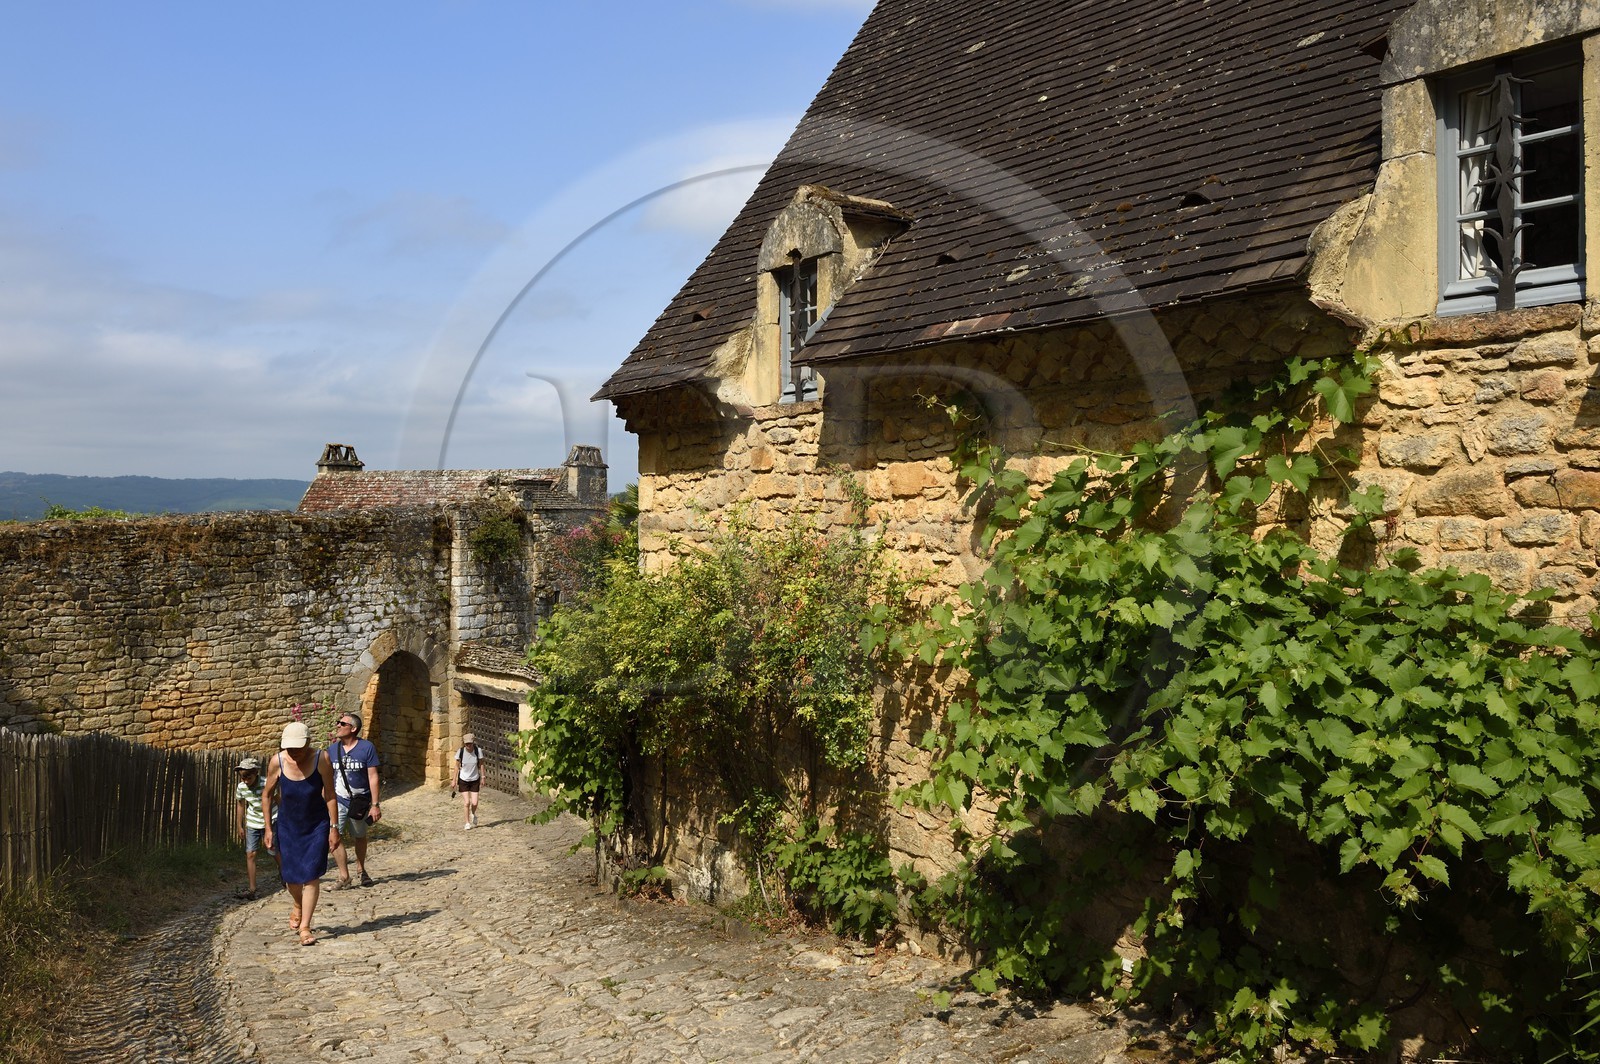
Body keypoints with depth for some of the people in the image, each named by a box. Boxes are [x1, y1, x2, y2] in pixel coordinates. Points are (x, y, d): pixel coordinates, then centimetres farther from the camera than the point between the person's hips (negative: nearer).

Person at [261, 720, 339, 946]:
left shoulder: (321, 759, -21)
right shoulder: (278, 761, -17)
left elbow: (329, 794, -13)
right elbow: (267, 794, -2)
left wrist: (334, 827, -12)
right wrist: (268, 828, -2)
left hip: (317, 825, -2)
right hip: (287, 825, 2)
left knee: (311, 875, -7)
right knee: (291, 874, 10)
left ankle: (305, 927, 1)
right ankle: (297, 906, 42)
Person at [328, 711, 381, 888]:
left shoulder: (367, 748, -9)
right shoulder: (332, 750, 1)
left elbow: (373, 777, -9)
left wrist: (375, 805, -11)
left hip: (359, 801, -2)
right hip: (337, 800, 2)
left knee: (360, 837, 14)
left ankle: (361, 869, 37)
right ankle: (344, 876, -6)